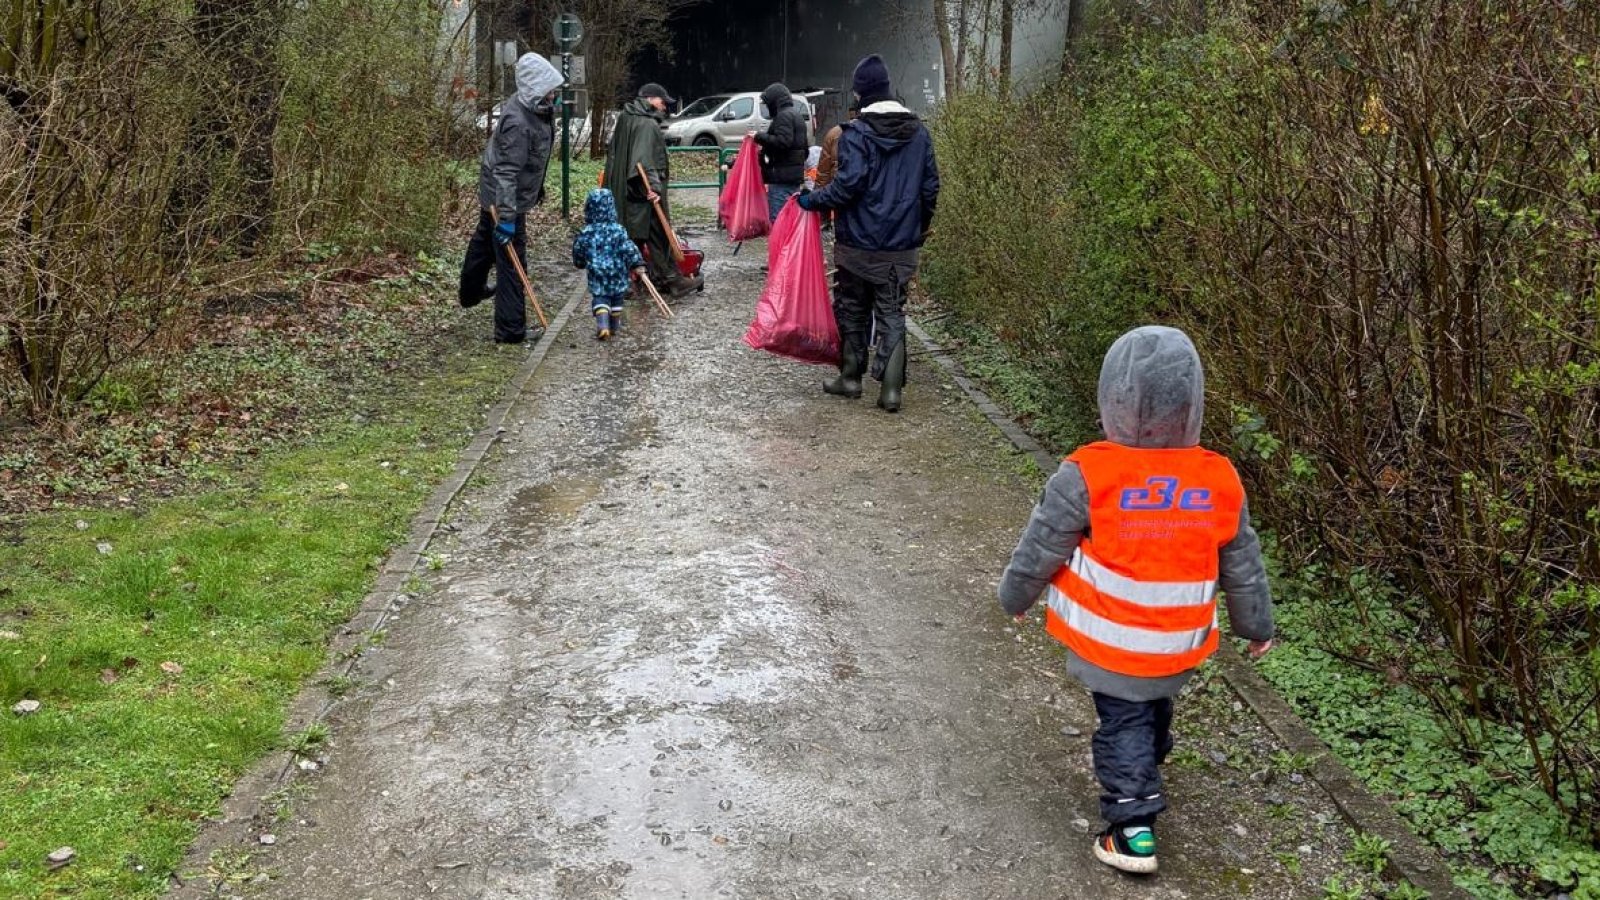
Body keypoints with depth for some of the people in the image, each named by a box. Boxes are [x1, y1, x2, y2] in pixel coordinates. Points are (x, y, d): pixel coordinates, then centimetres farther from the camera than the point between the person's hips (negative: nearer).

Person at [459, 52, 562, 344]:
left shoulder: (539, 109, 0)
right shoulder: (518, 123, -31)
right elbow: (506, 172, -33)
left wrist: (538, 187, 27)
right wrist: (507, 216, -35)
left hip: (492, 194, 10)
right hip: (505, 199, -10)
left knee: (484, 242, 30)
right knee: (512, 263, -4)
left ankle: (471, 291, 54)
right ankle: (511, 330, 3)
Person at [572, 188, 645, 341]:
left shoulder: (585, 234, -4)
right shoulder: (618, 231, -10)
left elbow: (578, 258, 5)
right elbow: (629, 250, -13)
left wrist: (581, 263, 26)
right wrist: (637, 265, -7)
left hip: (597, 276, 0)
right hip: (617, 275, 0)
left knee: (599, 299, 3)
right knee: (617, 298, 17)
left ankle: (602, 324, -20)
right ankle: (615, 325, 28)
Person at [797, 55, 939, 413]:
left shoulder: (857, 132, -12)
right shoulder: (919, 132, 5)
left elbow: (848, 183, -20)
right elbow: (930, 186, 8)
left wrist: (814, 201, -6)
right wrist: (920, 226, 21)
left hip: (859, 244, -4)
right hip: (901, 246, 4)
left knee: (853, 309, 13)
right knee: (892, 314, 6)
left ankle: (851, 377, 21)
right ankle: (891, 388, -1)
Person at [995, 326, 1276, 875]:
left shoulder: (1086, 477, -23)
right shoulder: (1220, 481, -12)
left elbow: (1040, 550, -12)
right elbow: (1242, 567, 0)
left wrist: (1015, 595, 7)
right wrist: (1257, 624, 16)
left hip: (1109, 642, -4)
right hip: (1178, 645, 4)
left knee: (1123, 721, 12)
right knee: (1155, 710, 28)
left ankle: (1134, 826, 7)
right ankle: (1146, 772, 52)